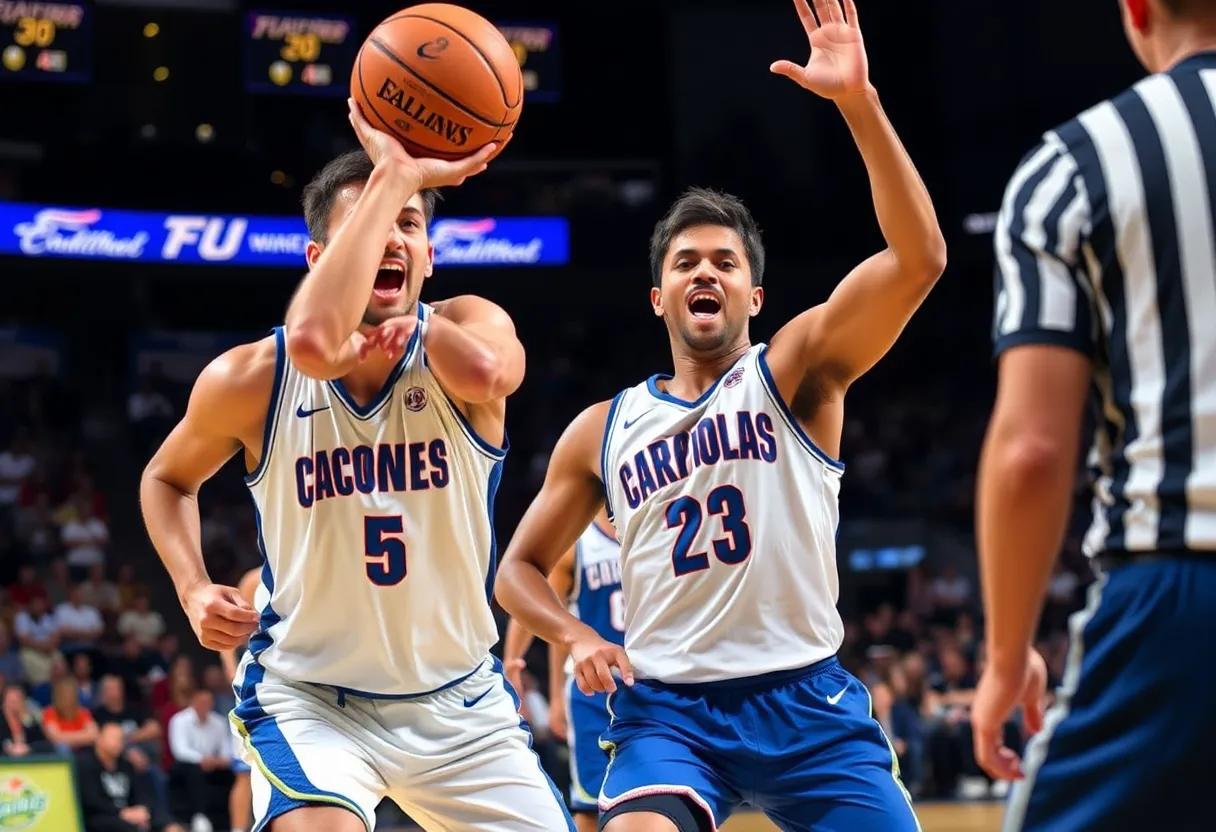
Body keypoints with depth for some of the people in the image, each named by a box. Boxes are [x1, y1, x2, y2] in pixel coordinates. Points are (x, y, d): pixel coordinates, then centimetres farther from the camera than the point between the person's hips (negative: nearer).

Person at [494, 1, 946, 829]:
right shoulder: (602, 430, 10)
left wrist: (859, 101, -25)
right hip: (667, 707, 1)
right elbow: (520, 566, 20)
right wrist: (577, 636, -3)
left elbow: (919, 259, -15)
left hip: (805, 700, -1)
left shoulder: (797, 370, 1)